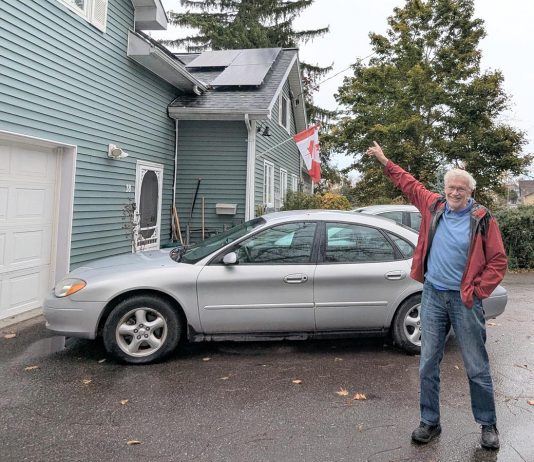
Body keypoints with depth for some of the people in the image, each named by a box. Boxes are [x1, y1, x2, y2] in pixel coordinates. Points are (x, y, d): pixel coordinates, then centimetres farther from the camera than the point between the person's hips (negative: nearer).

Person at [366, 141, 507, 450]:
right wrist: (385, 162, 24)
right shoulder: (434, 205, 4)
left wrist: (477, 292, -8)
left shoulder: (482, 219, -6)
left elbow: (498, 262, -3)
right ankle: (430, 422, 24)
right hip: (433, 296, 4)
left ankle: (489, 426, 27)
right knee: (428, 364, 9)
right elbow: (409, 183, 20)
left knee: (477, 368, 7)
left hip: (464, 299, -3)